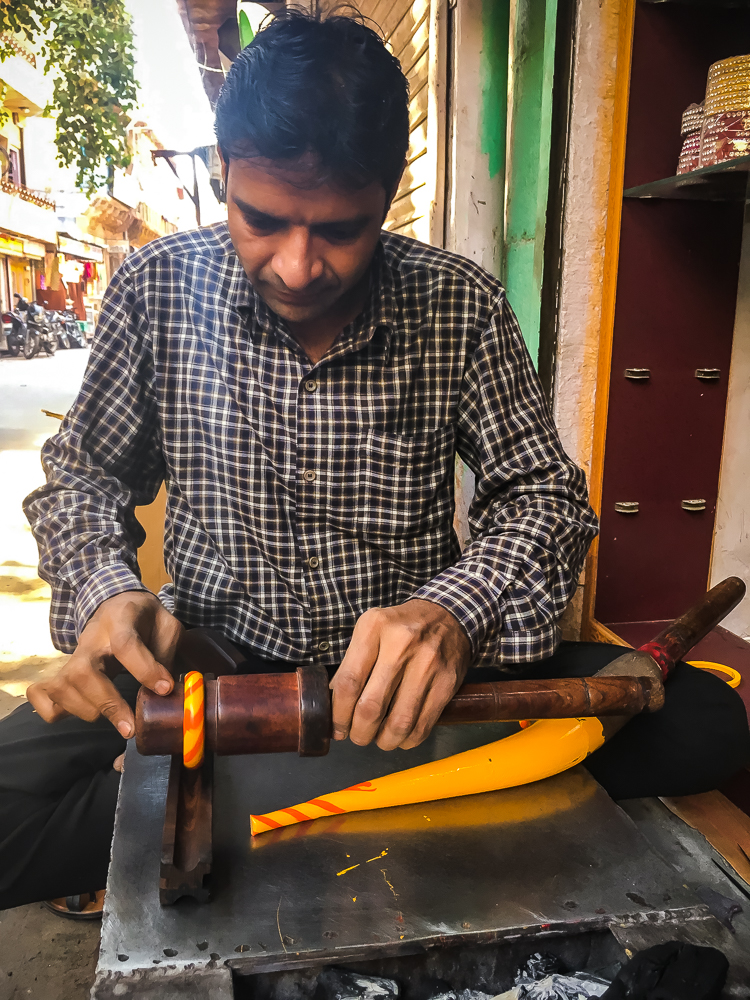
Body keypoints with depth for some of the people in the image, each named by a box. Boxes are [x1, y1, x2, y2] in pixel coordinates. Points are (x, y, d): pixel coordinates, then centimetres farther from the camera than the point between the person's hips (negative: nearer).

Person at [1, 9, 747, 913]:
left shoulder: (463, 307, -9)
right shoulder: (157, 289, -7)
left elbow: (543, 495, -6)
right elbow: (85, 470, 4)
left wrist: (456, 610, -28)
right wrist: (103, 589, -19)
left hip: (405, 664, 1)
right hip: (214, 658, 0)